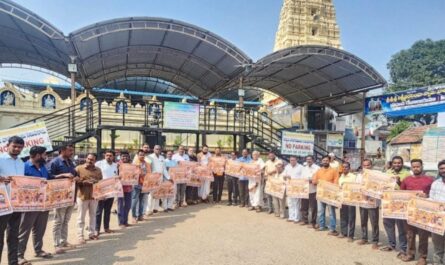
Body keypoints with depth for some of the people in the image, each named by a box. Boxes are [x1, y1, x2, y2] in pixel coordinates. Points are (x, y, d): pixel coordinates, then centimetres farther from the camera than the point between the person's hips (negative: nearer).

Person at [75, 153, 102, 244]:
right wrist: (84, 182, -20)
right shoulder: (79, 168, -2)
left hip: (94, 196, 4)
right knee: (81, 217, 2)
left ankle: (92, 233, 23)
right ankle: (80, 236, 10)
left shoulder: (98, 170, 8)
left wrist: (96, 182, -11)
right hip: (82, 196, -4)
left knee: (93, 215, 12)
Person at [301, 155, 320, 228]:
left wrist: (312, 180, -24)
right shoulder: (304, 168, 17)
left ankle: (313, 222, 10)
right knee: (304, 206, 12)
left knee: (313, 207, 0)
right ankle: (305, 220, 26)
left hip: (313, 190, -6)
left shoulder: (317, 168, -5)